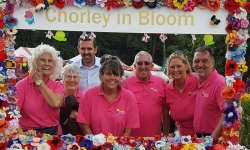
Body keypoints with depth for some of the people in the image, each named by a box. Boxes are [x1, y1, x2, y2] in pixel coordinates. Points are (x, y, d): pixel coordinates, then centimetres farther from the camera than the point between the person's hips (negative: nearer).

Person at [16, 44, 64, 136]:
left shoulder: (58, 86, 8)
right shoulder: (22, 85, 1)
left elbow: (56, 103, -13)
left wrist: (39, 82, -3)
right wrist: (22, 135, -22)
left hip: (53, 134, 1)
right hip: (30, 135, -1)